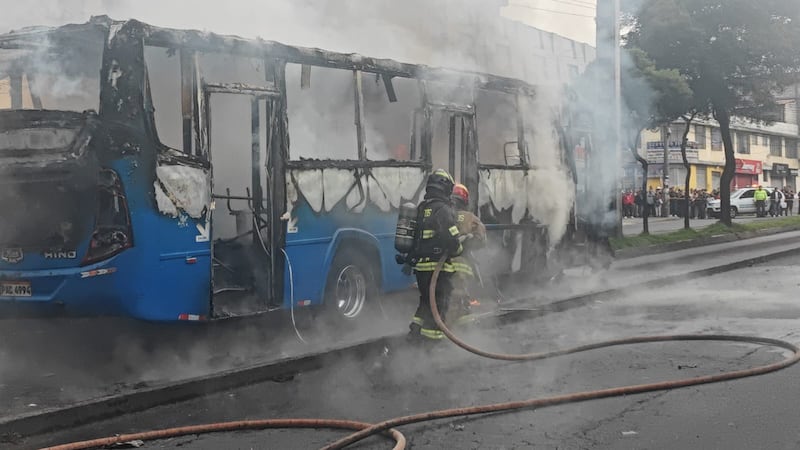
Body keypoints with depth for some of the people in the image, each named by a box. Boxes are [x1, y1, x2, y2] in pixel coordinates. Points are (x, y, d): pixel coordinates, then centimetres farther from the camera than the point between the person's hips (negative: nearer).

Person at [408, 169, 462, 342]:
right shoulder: (443, 209, -14)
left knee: (426, 299, 22)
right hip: (438, 265, -8)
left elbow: (414, 236, 19)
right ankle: (432, 334, 0)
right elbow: (451, 237, -22)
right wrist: (458, 249, -4)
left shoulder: (420, 208, 12)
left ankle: (416, 327, 17)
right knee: (439, 302, 0)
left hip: (420, 264, 8)